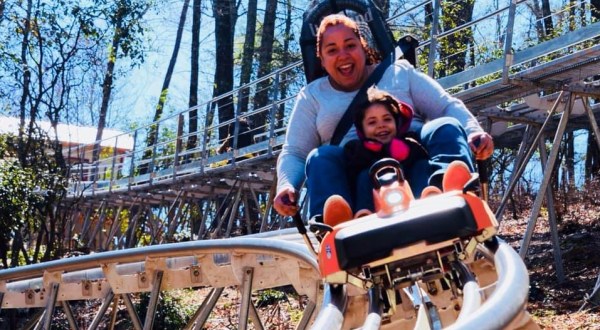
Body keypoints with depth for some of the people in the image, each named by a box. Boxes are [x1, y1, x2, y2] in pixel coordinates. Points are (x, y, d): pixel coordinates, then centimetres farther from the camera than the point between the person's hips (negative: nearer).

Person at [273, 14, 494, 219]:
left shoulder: (399, 72, 20)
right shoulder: (312, 96, 20)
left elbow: (447, 107, 12)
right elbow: (294, 153, 13)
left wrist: (474, 132, -11)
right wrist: (287, 186, -11)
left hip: (413, 160, 0)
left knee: (446, 127, -27)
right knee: (321, 158, -30)